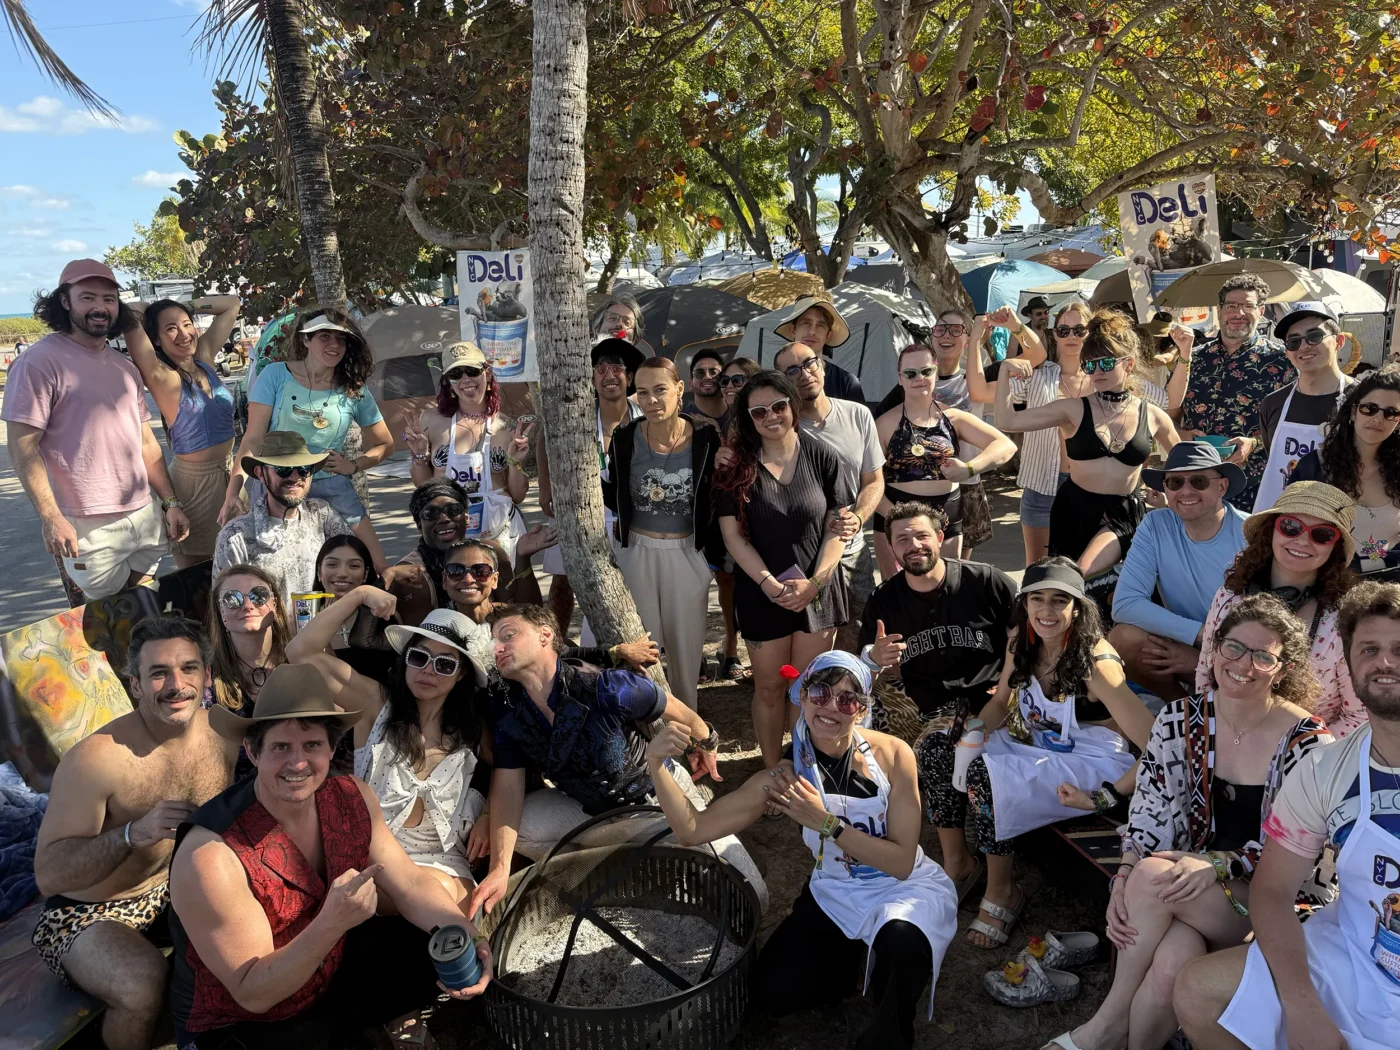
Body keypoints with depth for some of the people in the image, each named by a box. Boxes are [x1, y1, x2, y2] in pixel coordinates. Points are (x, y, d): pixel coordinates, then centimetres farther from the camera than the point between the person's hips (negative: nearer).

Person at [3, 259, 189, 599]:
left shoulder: (125, 367, 13)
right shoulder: (40, 362, -8)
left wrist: (171, 502, 13)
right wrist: (51, 518, -18)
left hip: (146, 517, 6)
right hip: (87, 528, -6)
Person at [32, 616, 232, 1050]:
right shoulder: (96, 758, -25)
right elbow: (48, 875, -24)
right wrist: (134, 833, -39)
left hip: (180, 888, 6)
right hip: (88, 914, -6)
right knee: (143, 984, -34)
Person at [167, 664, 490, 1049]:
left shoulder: (353, 799, -12)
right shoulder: (210, 856, -30)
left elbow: (410, 884, -7)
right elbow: (253, 994, -25)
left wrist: (464, 933, -27)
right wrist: (331, 923, -41)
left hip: (334, 971, 6)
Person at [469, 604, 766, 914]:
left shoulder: (607, 689, -34)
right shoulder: (504, 706, -18)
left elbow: (680, 713, -16)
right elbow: (507, 785, -14)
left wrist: (707, 745, 4)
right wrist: (500, 869, -25)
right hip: (588, 805, 4)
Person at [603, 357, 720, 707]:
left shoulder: (706, 438, -12)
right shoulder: (625, 438, -8)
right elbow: (614, 500, 1)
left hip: (687, 554, 0)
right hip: (637, 553, 1)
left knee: (685, 644, 14)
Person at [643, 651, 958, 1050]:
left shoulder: (893, 755, -20)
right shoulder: (784, 777, -16)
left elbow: (901, 863, -20)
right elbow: (693, 829, -18)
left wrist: (825, 823, -30)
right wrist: (657, 766, -34)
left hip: (907, 887, -3)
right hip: (835, 893, 3)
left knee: (900, 942, -35)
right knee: (772, 991, -7)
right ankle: (859, 954, 19)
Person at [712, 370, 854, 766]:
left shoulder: (822, 457, -3)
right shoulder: (737, 466, -4)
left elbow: (838, 525, -1)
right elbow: (733, 534, -5)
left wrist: (815, 581, -12)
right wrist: (770, 585, -14)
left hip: (818, 590, 1)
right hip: (762, 592, 0)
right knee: (769, 688, 10)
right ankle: (772, 771, 25)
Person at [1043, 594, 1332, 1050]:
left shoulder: (1308, 743, -9)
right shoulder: (1180, 720, 0)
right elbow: (1150, 814, -2)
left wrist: (1218, 863, -24)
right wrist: (1124, 878, -19)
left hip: (1266, 901, -2)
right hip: (1188, 882, 2)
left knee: (1152, 875, -31)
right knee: (1172, 962, -32)